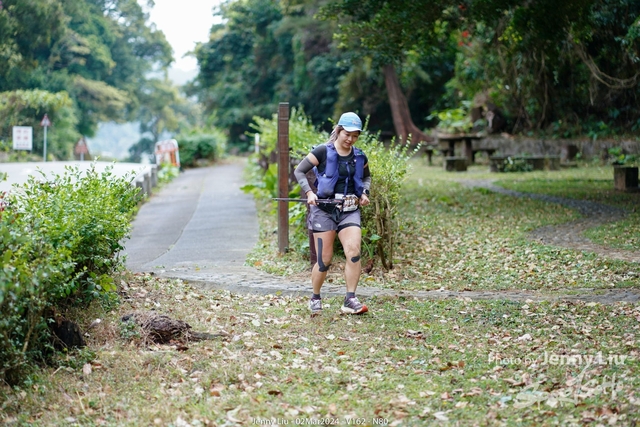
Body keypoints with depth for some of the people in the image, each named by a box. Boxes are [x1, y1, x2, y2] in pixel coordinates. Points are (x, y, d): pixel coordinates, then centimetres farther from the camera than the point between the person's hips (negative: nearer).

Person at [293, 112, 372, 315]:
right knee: (325, 259, -2)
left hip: (350, 210, 4)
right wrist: (309, 192, -15)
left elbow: (366, 177, 27)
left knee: (354, 252, -16)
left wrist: (364, 193, 8)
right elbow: (299, 171, -2)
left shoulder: (360, 157, 8)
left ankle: (350, 300, -9)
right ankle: (315, 299, 20)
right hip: (324, 209, -3)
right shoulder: (323, 152, -6)